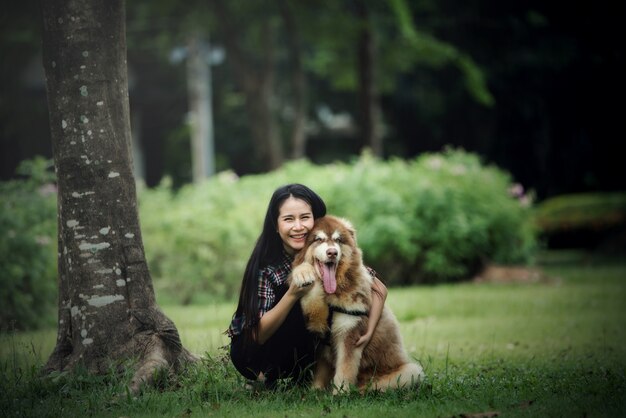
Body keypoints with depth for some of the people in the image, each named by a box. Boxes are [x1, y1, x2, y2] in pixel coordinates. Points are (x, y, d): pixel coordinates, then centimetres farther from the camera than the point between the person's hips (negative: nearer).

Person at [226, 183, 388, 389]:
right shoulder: (265, 265, -24)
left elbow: (379, 289, -9)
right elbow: (258, 335, -26)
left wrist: (368, 331, -24)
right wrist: (292, 295, -39)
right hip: (251, 351, -5)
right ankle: (270, 379, -13)